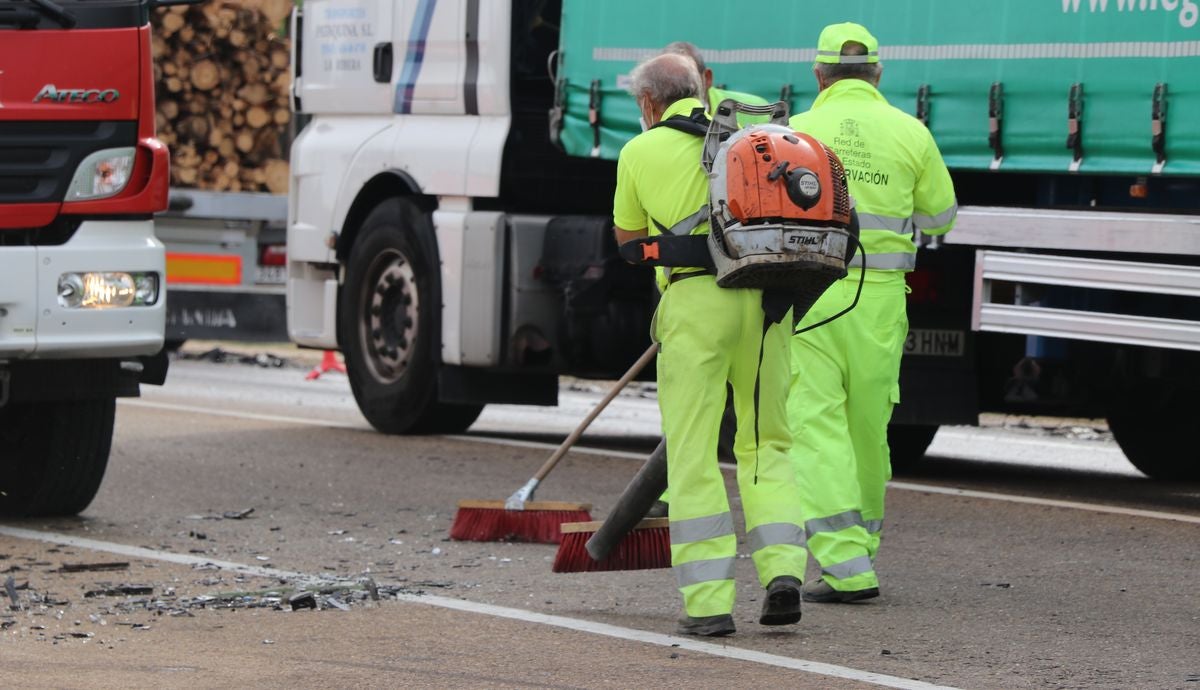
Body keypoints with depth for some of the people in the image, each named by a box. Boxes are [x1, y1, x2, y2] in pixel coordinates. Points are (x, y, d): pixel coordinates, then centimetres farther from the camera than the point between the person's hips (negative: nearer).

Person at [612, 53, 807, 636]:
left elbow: (628, 239, 20)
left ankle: (709, 601, -2)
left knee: (694, 456, 3)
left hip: (694, 301, -3)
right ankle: (782, 571, -2)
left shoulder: (641, 152, 8)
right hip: (765, 299, 3)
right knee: (767, 445, 15)